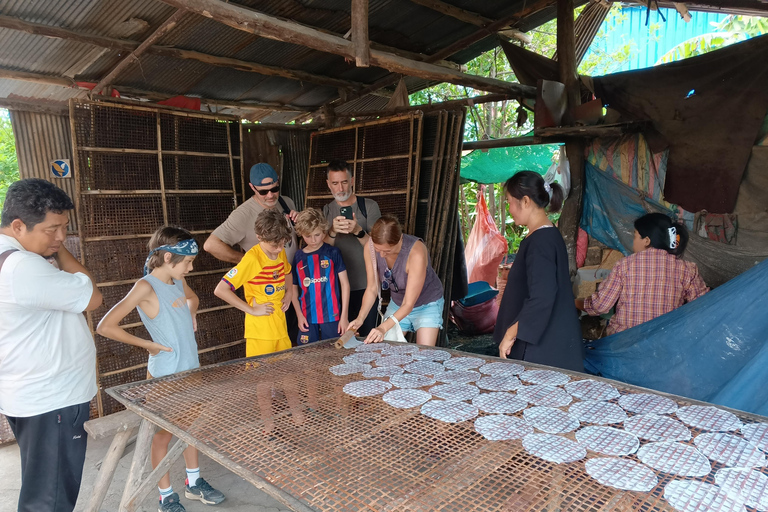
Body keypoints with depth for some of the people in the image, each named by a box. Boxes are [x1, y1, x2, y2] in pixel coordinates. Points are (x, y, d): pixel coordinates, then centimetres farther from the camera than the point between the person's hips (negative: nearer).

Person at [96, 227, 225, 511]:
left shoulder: (178, 281, 3)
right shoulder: (146, 287, -19)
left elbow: (193, 298, 27)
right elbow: (105, 327, -21)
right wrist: (148, 344, -16)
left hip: (190, 367, 7)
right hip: (165, 373, -7)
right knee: (164, 432, 8)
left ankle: (194, 483, 35)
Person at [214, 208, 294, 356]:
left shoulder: (281, 252, 3)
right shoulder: (252, 258, -18)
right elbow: (220, 290, -20)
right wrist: (251, 309, -17)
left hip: (281, 326, 7)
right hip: (260, 331, -7)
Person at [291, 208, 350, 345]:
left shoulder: (333, 253, -1)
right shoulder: (298, 256, 5)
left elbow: (345, 284, -1)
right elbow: (294, 288, 10)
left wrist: (344, 316, -4)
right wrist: (299, 315, 0)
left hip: (331, 316, -2)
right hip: (307, 318, 2)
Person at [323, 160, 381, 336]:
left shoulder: (369, 206, -1)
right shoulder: (326, 211, 8)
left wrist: (358, 231, -25)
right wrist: (332, 232, -19)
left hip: (365, 287, -2)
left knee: (366, 337, 2)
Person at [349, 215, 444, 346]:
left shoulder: (416, 253, -35)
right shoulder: (370, 248, -22)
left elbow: (409, 304, -30)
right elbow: (372, 288, -12)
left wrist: (383, 328, -41)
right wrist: (360, 318, -26)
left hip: (427, 304, -4)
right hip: (397, 304, 4)